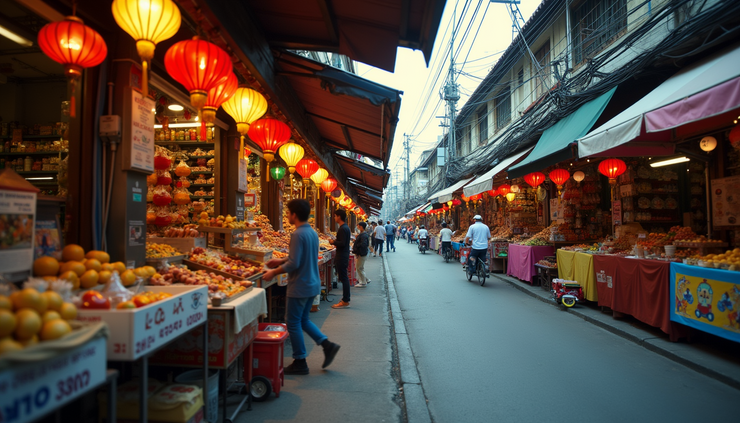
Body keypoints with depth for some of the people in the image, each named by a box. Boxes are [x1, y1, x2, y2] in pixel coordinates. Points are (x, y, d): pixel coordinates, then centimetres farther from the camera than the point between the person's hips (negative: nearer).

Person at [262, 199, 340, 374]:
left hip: (300, 286, -9)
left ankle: (300, 363, 14)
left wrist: (274, 273, -11)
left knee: (293, 323, 5)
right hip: (313, 284, 9)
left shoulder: (298, 234, -20)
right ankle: (327, 345, 14)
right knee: (303, 319, 21)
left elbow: (294, 264, -23)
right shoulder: (313, 232, 9)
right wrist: (281, 261, 21)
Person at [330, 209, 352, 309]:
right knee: (344, 278, 15)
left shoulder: (342, 229, -18)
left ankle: (345, 302, -2)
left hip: (342, 257, -10)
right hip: (344, 255, 10)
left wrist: (333, 242, -10)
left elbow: (342, 243, -24)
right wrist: (335, 242, 13)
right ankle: (345, 299, 23)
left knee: (343, 278, -6)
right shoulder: (346, 227, 14)